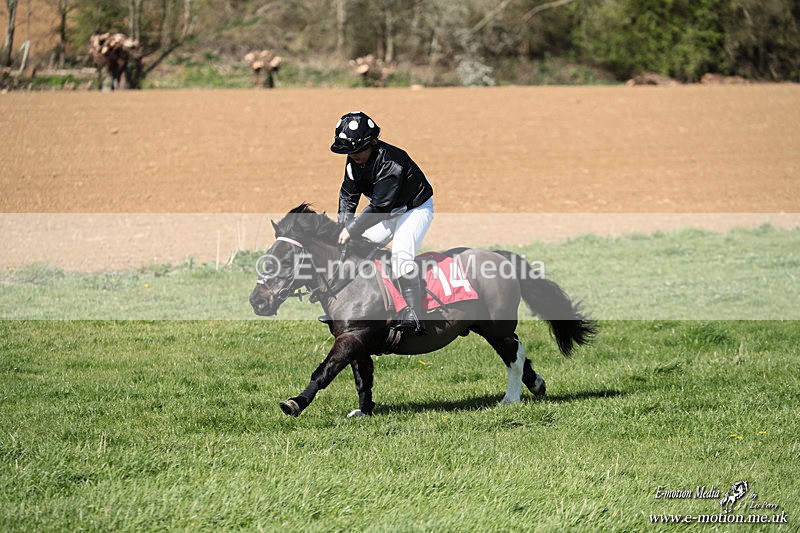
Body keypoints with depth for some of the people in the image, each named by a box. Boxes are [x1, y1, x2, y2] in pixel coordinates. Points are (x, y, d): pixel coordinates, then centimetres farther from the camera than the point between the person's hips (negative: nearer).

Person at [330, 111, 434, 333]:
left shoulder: (390, 162, -34)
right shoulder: (354, 160, -9)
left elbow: (379, 206, -35)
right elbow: (348, 194, -1)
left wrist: (352, 230, -33)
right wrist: (344, 226, -15)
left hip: (416, 208, -9)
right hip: (387, 212, 9)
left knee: (401, 252, -28)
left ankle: (414, 316, -31)